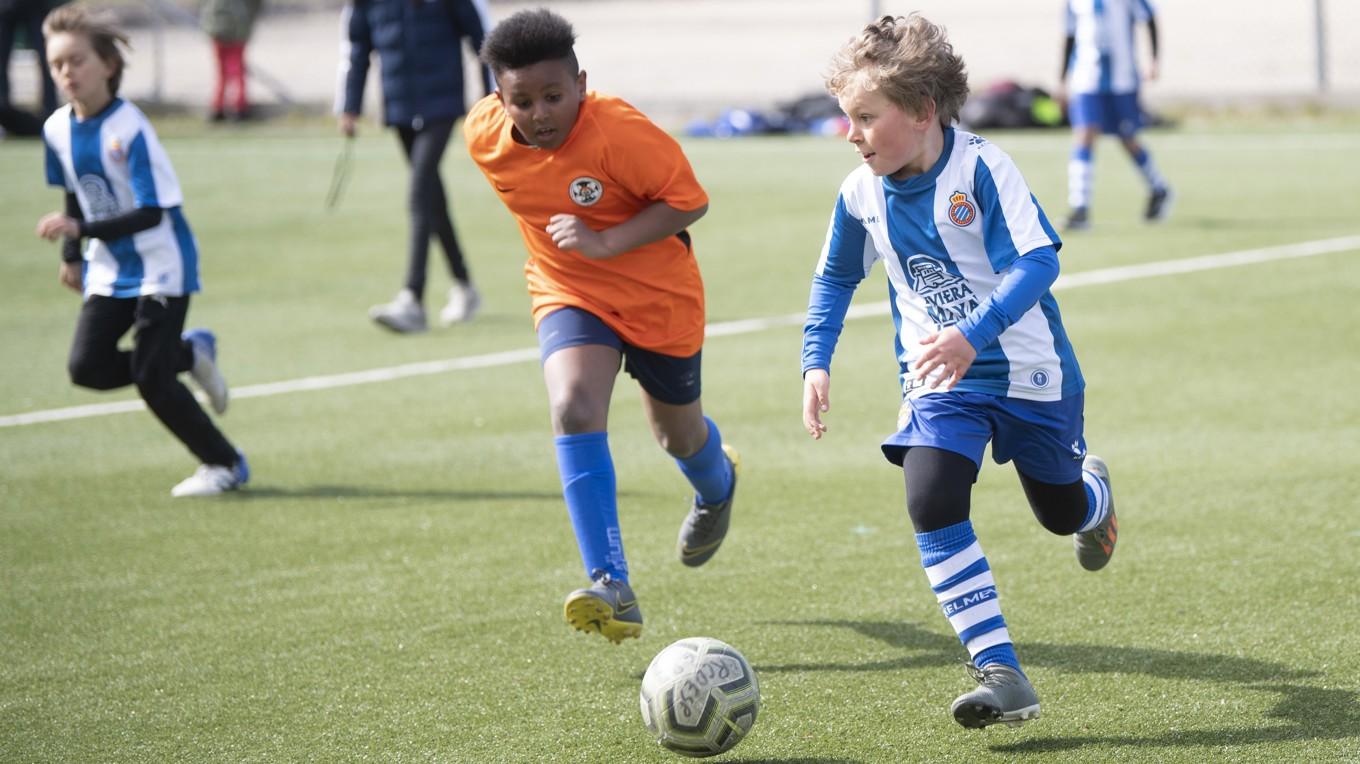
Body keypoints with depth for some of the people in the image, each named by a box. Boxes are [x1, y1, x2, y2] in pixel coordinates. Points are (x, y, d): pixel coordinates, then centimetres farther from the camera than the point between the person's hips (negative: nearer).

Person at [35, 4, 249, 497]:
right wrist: (71, 256, 19)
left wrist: (79, 230, -33)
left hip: (161, 266, -7)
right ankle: (189, 353, 17)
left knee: (149, 377, -10)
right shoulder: (57, 129, -2)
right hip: (109, 270, 7)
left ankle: (226, 465, 8)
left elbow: (151, 212, -26)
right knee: (86, 367, -6)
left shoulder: (130, 128, -22)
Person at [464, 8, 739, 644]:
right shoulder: (484, 135, -14)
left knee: (679, 435, 18)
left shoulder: (619, 132, -30)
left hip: (657, 297, -3)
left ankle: (717, 487, 59)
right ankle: (612, 590, -29)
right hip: (569, 297, 3)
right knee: (574, 409, -25)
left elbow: (690, 200, -24)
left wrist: (607, 242, -34)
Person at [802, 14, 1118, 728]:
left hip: (1029, 369, -3)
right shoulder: (861, 194, -6)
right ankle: (1001, 675, -18)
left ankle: (1094, 492, 57)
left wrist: (973, 335, -43)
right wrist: (816, 361, 1)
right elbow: (835, 278, 12)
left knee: (1063, 513, 15)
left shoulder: (981, 168, -22)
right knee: (931, 505, -21)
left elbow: (1036, 261, -30)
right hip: (939, 377, 3)